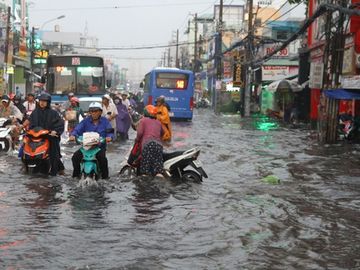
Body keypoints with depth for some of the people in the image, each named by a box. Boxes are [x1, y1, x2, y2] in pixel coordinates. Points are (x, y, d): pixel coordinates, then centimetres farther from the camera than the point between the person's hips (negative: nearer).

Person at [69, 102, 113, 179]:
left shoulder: (105, 121, 6)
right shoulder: (85, 121, 8)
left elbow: (110, 131, -2)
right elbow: (77, 129, -3)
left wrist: (109, 137, -27)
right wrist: (73, 135, -25)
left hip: (100, 146, -2)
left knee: (102, 158, -31)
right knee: (75, 157, -17)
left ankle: (105, 175, -13)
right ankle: (76, 173, 4)